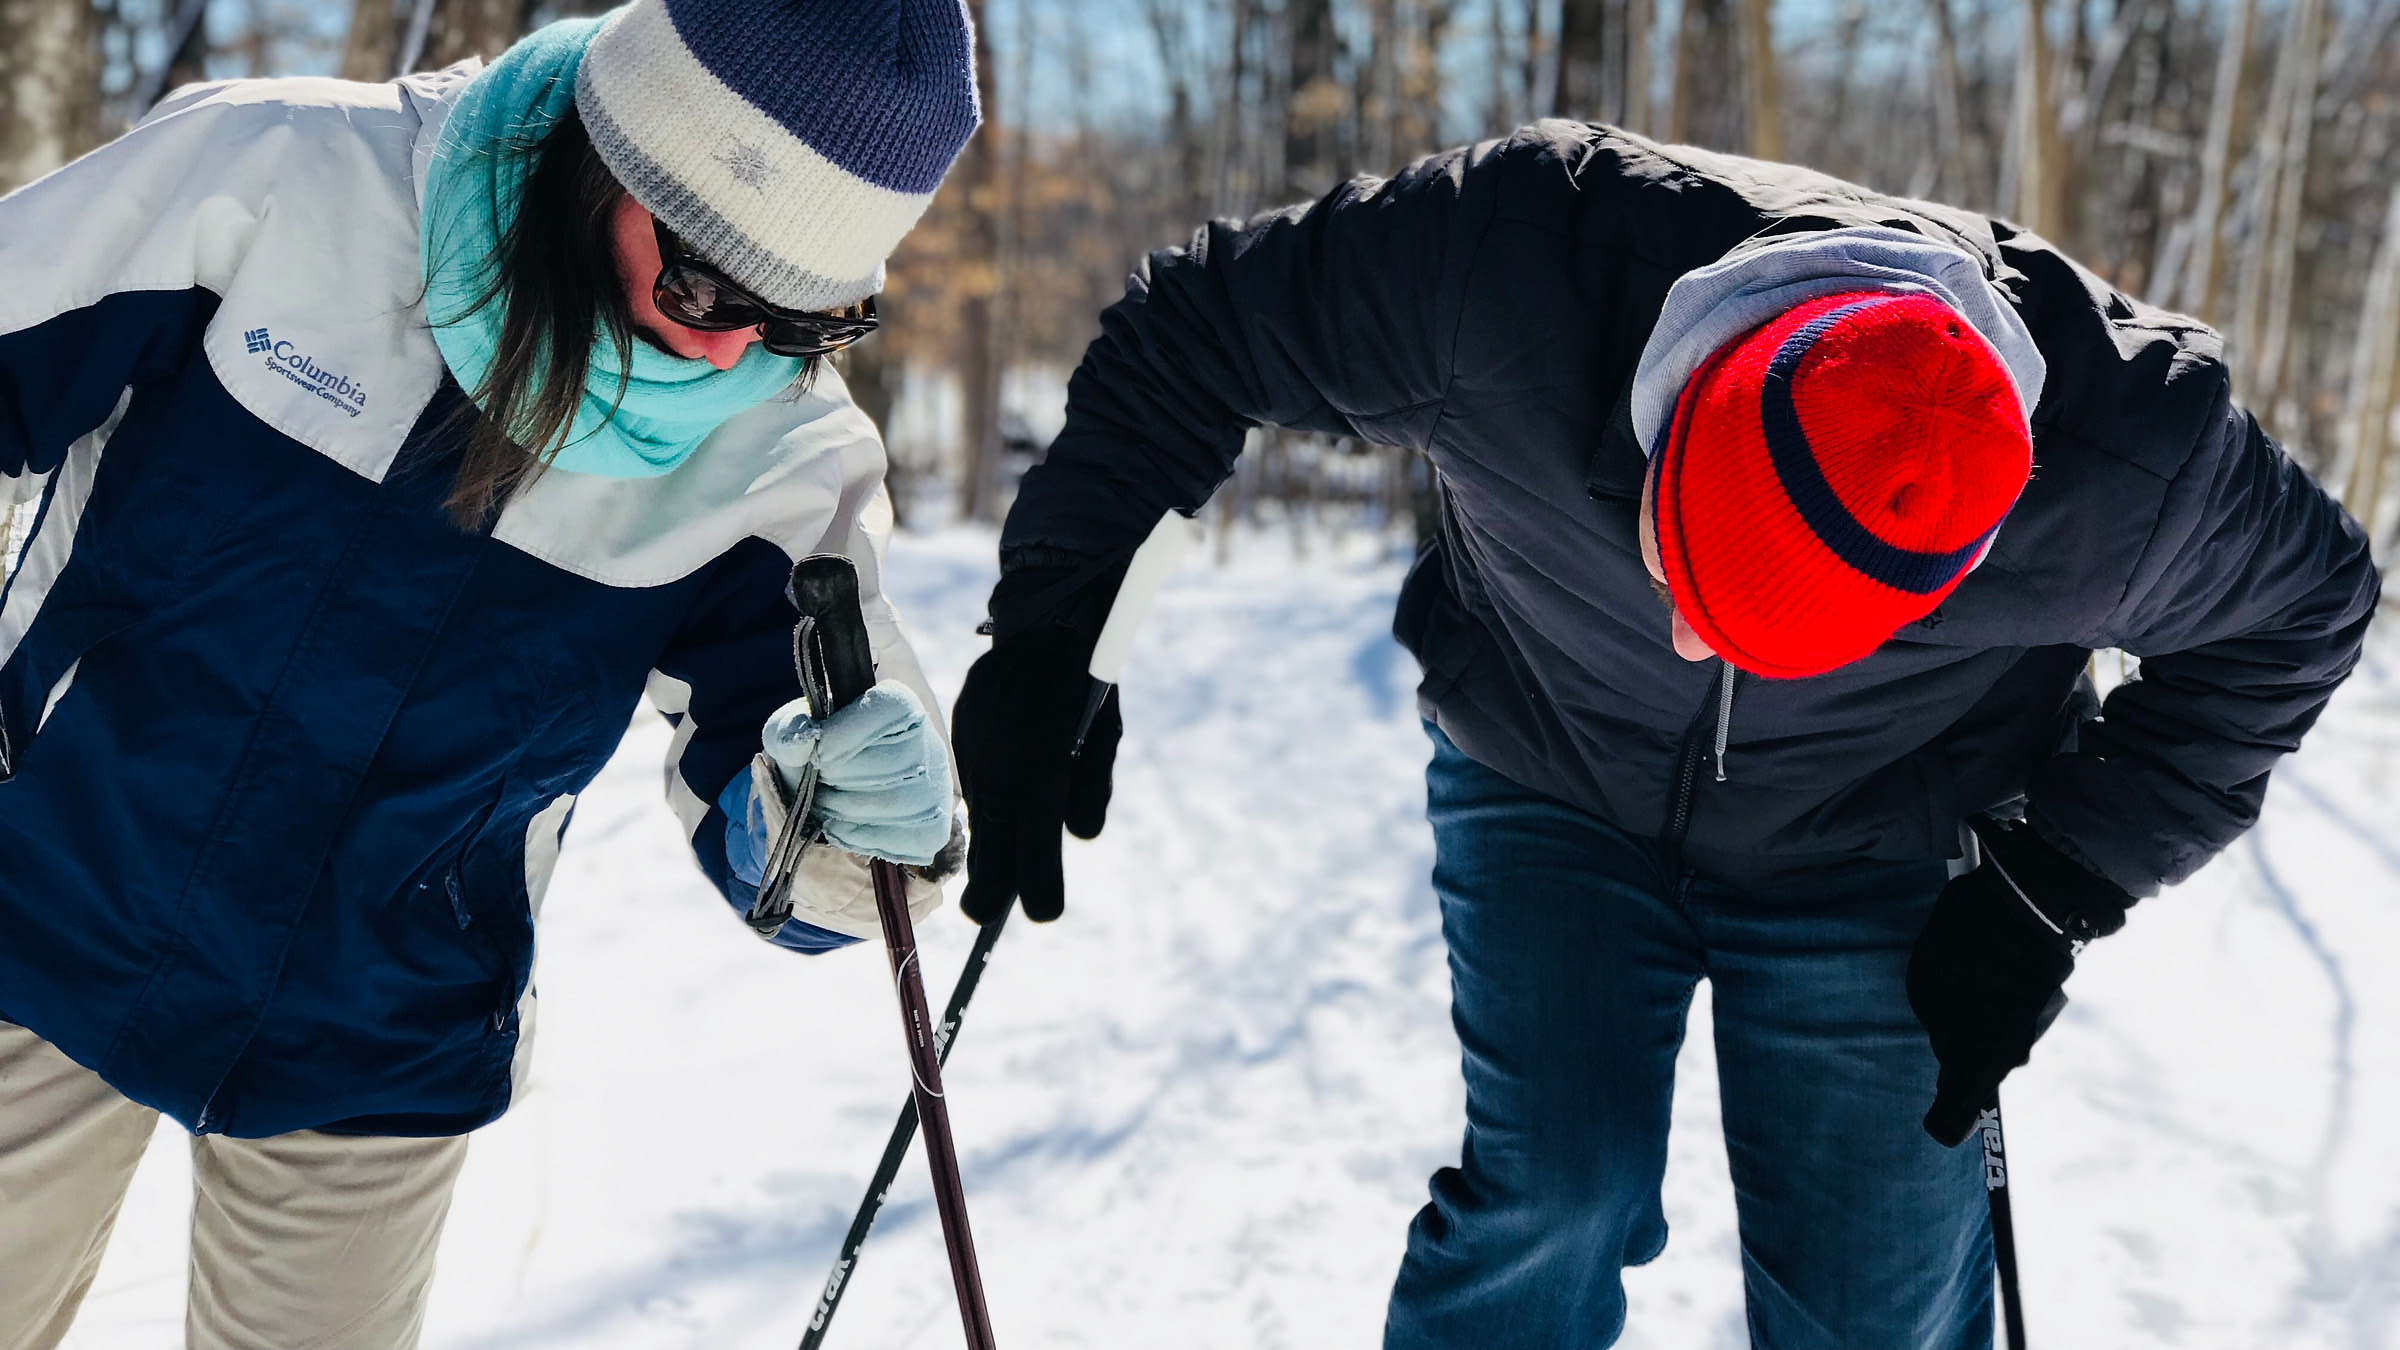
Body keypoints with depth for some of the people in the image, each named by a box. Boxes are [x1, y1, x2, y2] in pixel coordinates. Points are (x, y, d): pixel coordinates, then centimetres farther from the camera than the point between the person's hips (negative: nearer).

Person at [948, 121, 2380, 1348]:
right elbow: (1195, 332, -18)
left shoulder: (2136, 466, -31)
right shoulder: (1509, 263, -35)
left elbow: (2303, 604, -7)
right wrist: (1050, 630, -16)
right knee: (1550, 1200, -15)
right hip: (1551, 795, 0)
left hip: (1870, 865, 1)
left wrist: (2053, 894, -12)